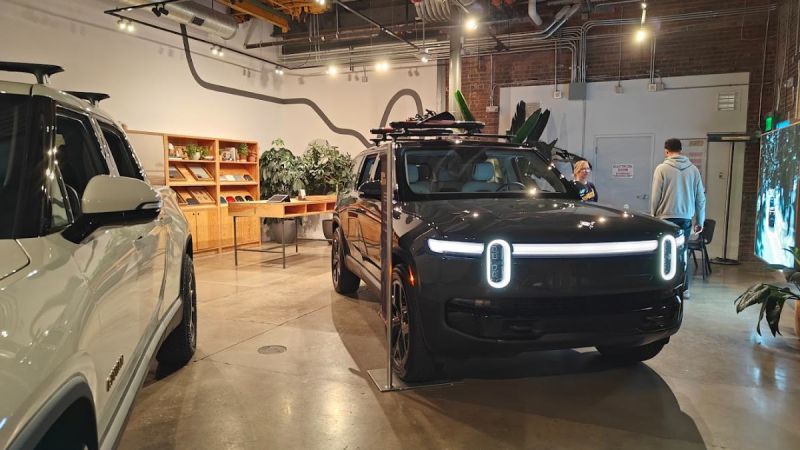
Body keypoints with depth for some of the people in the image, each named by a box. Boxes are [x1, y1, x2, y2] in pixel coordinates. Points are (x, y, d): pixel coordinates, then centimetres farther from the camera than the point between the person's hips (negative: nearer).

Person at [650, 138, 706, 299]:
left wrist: (653, 216, 5)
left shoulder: (662, 168, -6)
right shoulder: (693, 169, 5)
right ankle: (684, 289, 15)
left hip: (667, 217, -3)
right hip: (686, 218, 4)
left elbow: (656, 197, -6)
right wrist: (699, 221, 15)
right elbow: (700, 197, 7)